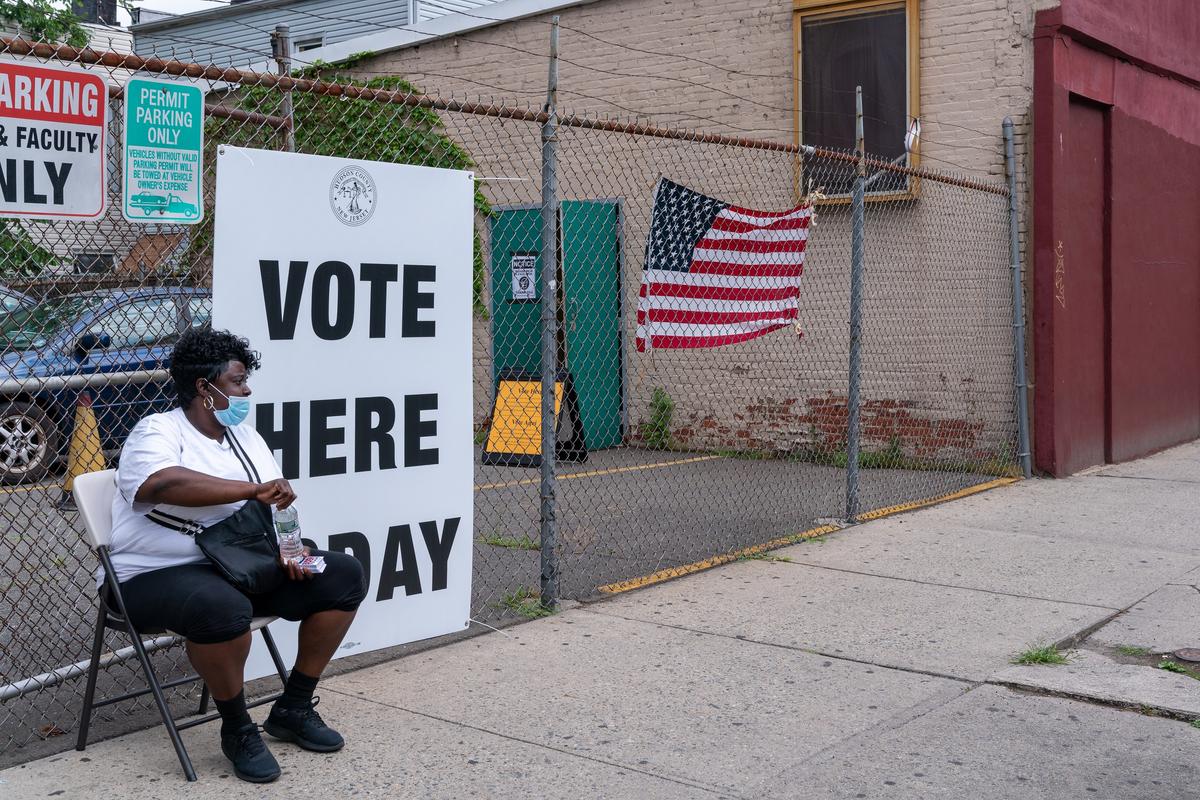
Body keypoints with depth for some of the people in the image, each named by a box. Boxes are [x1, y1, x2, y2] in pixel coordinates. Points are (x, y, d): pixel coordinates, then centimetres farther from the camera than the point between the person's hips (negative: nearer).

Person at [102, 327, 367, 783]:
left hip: (242, 569, 8)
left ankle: (294, 708, 5)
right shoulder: (158, 432, -11)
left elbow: (277, 506, 13)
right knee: (223, 608, -40)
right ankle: (237, 729, -14)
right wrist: (254, 489, -33)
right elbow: (161, 483, -34)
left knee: (344, 576, -5)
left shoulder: (245, 436, 13)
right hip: (158, 577, -8)